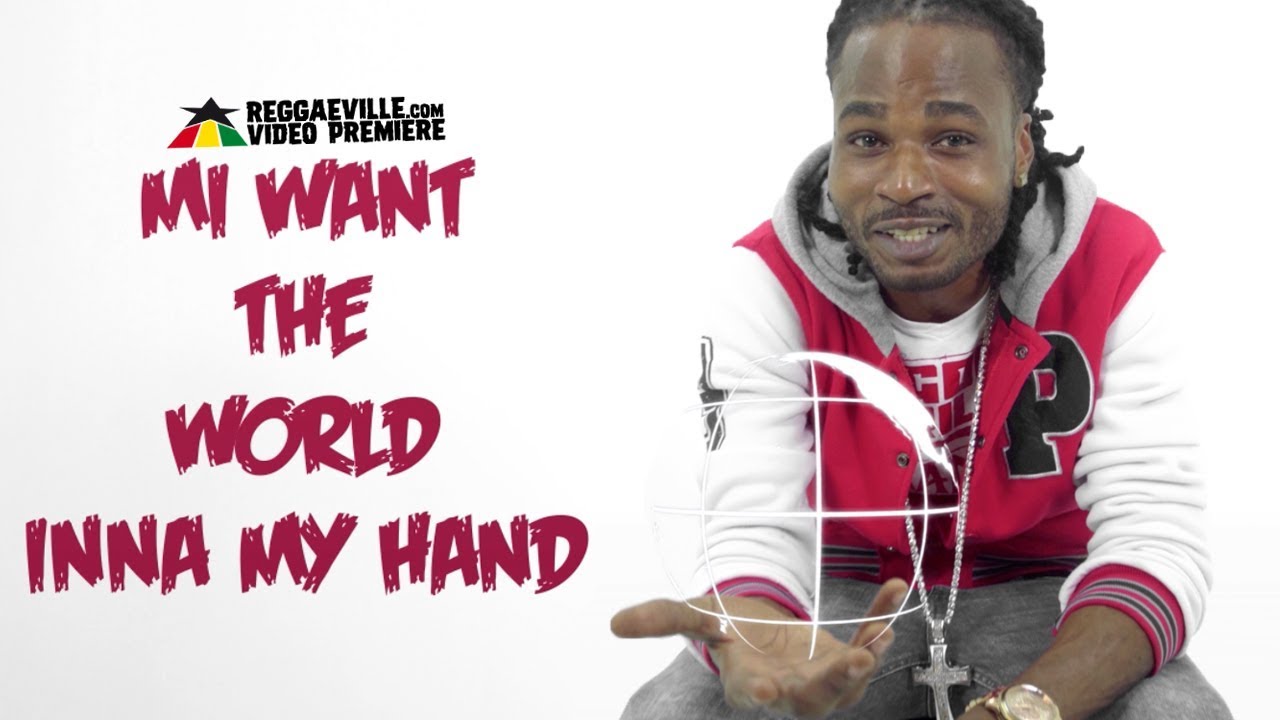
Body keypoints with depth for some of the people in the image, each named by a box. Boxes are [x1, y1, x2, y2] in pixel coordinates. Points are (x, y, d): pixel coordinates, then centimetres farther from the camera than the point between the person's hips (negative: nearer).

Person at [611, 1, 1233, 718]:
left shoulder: (1120, 270, -16)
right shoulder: (771, 281, -15)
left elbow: (1154, 537, -21)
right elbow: (756, 531, -22)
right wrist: (750, 636, -50)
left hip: (1039, 596, 0)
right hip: (848, 598, 0)